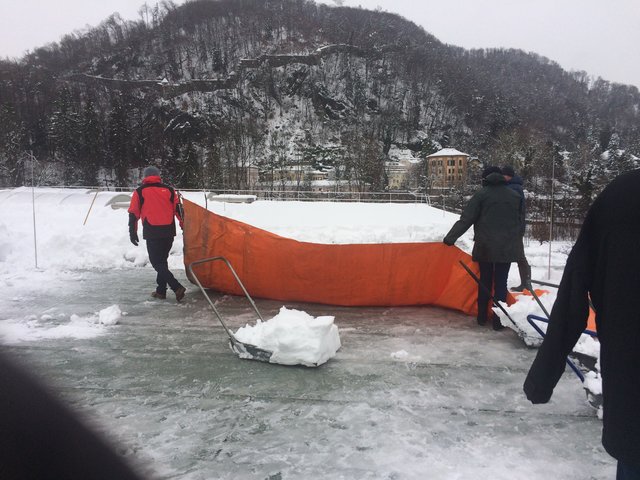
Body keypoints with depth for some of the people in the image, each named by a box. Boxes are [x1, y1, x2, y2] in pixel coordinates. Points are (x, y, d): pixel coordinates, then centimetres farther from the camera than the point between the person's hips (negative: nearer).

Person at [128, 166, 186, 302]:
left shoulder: (139, 192, 6)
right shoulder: (169, 190, 11)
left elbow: (133, 214, 4)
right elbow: (178, 210, 7)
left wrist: (132, 233, 10)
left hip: (152, 233, -4)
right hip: (169, 232, 4)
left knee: (156, 262, 0)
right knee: (162, 260, 18)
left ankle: (177, 287, -15)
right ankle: (161, 290, 20)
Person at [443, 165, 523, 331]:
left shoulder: (481, 194, -4)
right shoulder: (515, 195, 7)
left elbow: (466, 219, -7)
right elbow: (519, 222, 14)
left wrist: (450, 238, -1)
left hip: (485, 246, -1)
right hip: (507, 247, 1)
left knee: (485, 280, 12)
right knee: (501, 283, 5)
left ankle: (482, 317, 20)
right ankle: (498, 320, 2)